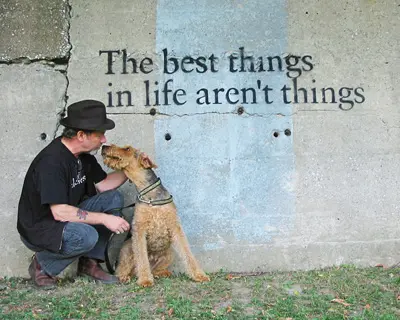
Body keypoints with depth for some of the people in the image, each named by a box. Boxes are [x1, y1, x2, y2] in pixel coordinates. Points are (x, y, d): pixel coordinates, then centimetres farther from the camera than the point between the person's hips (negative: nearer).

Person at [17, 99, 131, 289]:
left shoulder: (83, 154, -1)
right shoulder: (52, 161, -29)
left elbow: (103, 185, 6)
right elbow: (60, 212, -32)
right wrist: (104, 219, -27)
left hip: (67, 217, 9)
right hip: (38, 229, -9)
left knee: (114, 199, -3)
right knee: (86, 236, -35)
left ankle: (89, 263, 1)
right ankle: (42, 265, -5)